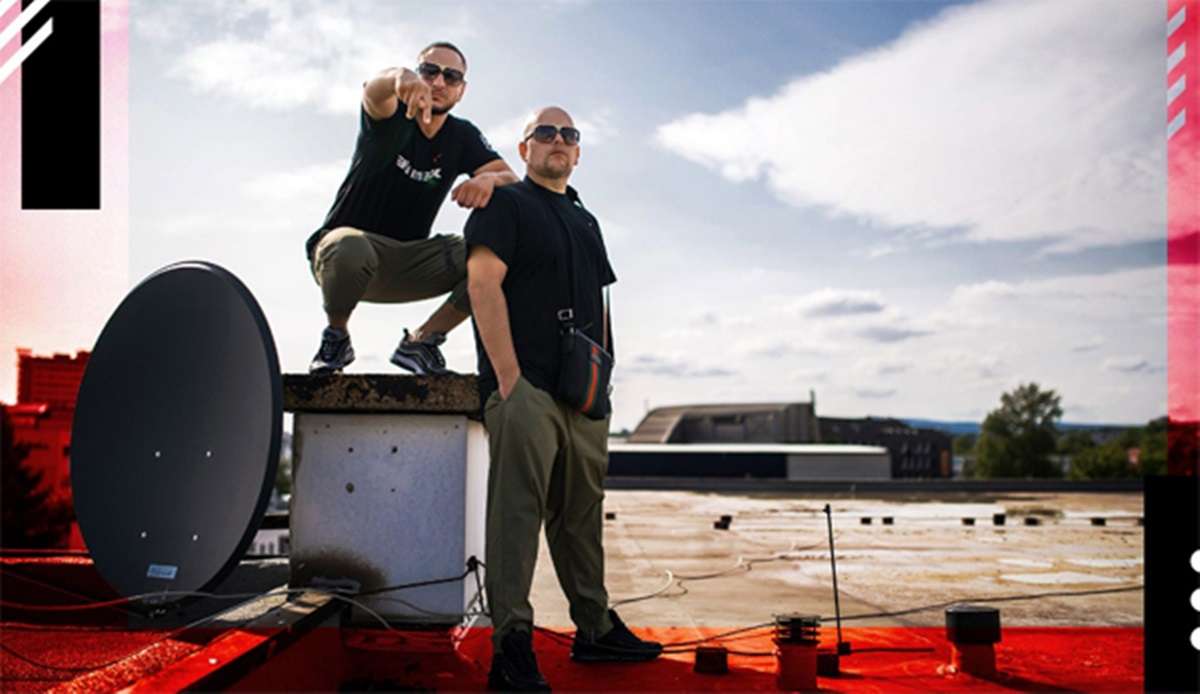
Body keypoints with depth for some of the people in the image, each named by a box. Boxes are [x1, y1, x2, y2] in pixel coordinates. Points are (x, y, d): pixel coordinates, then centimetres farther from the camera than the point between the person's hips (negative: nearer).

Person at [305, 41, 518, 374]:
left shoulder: (463, 136, 3)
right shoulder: (392, 117, -8)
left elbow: (512, 181, -9)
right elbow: (374, 90, -32)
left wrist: (490, 180, -35)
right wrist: (400, 77, -57)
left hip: (409, 264, 4)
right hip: (346, 246, -3)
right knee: (350, 248, -40)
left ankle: (421, 340, -2)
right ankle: (336, 335, -8)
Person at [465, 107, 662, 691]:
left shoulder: (585, 221, 25)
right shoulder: (505, 204, 3)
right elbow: (483, 283, -10)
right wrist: (508, 375, -17)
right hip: (525, 386, -7)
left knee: (582, 512, 12)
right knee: (518, 511, -8)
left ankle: (595, 629, 21)